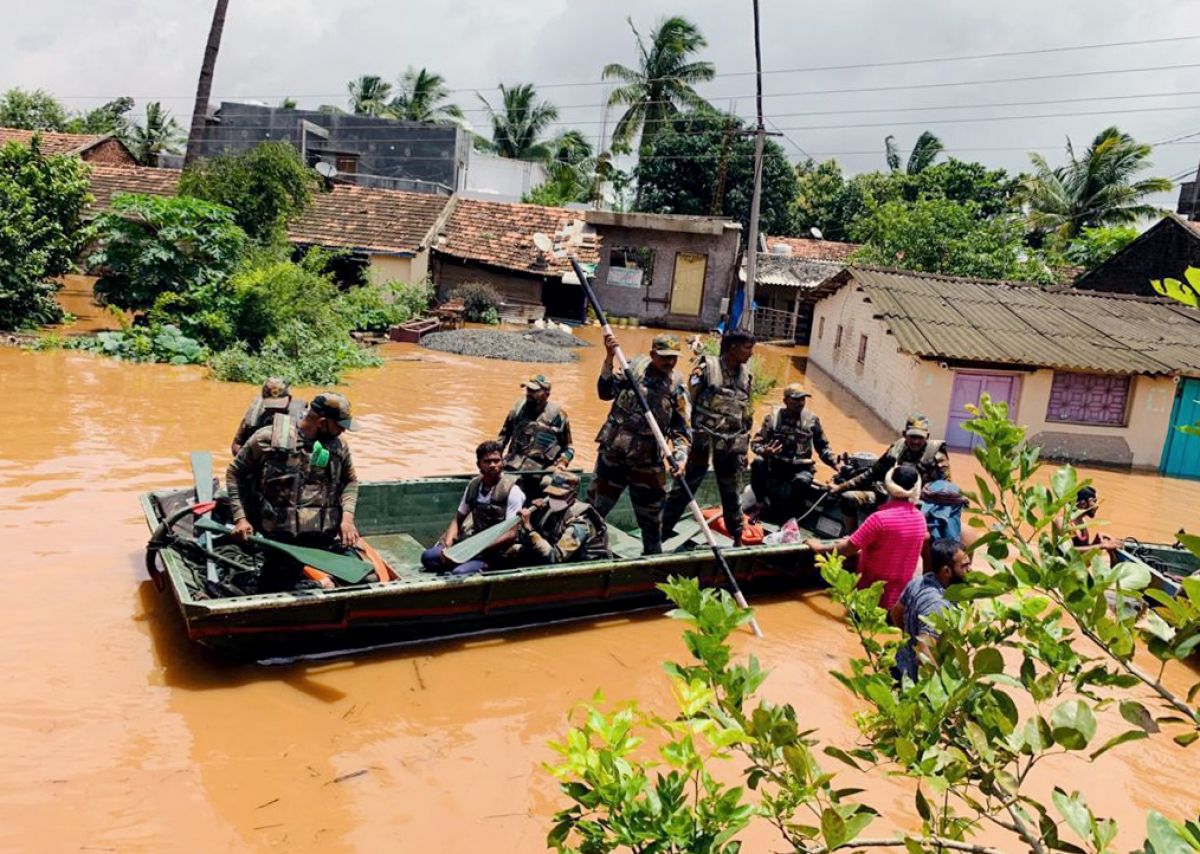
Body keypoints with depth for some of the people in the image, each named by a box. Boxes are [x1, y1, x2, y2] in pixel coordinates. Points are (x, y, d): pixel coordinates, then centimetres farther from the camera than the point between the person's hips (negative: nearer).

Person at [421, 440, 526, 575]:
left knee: (459, 573, -29)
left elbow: (511, 534, -17)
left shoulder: (511, 490, -13)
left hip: (495, 550, -6)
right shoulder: (474, 484, 5)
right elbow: (458, 519, 13)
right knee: (428, 556, -6)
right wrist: (448, 545, -6)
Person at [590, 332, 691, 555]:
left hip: (647, 462, -1)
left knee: (651, 518, 11)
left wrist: (679, 457, -23)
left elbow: (682, 430, -6)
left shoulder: (677, 388, -6)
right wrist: (610, 358, -15)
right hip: (612, 453, 1)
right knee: (595, 508, 12)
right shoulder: (635, 367, -2)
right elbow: (606, 392, -5)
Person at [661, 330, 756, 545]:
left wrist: (744, 447, 13)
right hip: (703, 441, -5)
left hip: (731, 447, 5)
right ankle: (662, 532, 13)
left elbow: (747, 414, 14)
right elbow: (687, 401, -8)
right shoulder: (707, 367, -9)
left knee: (732, 494, 15)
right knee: (684, 488, 2)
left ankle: (738, 538, 28)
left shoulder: (745, 375, 8)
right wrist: (686, 435, -10)